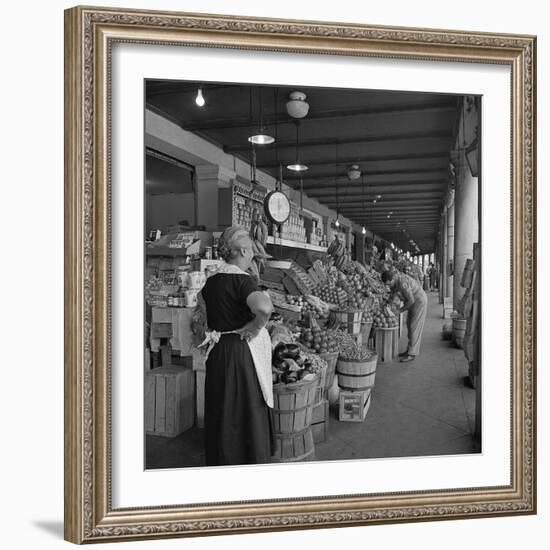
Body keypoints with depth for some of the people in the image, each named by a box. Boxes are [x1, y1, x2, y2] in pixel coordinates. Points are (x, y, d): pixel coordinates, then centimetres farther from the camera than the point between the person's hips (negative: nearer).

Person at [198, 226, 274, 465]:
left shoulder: (211, 281, 6)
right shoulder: (242, 280, -18)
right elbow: (264, 308, -36)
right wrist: (254, 327, -19)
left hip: (217, 353, 8)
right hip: (242, 353, -8)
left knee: (220, 412, 18)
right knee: (247, 412, 4)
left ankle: (219, 461, 32)